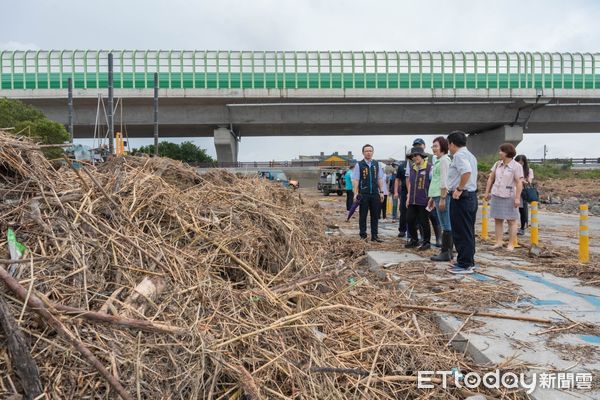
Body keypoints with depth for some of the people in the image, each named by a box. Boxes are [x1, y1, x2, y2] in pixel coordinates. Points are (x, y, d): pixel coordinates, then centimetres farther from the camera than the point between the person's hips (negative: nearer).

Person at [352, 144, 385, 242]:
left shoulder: (377, 164, 9)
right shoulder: (359, 165, -1)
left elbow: (380, 179, 11)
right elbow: (355, 180, -4)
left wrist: (381, 192, 4)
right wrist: (356, 193, -11)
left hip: (375, 194, 3)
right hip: (363, 194, -3)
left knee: (375, 215, 7)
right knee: (363, 215, 4)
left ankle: (374, 236, 16)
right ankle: (363, 236, 13)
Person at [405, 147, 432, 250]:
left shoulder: (429, 167, -9)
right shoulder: (412, 168, 12)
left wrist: (431, 198, -11)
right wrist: (408, 197, 16)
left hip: (423, 200, -6)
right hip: (412, 201, 7)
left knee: (424, 222, 2)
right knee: (410, 220, 9)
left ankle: (426, 242, 16)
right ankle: (414, 240, 25)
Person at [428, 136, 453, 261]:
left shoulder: (444, 160, -10)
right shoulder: (438, 161, 19)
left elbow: (444, 181, -17)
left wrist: (442, 198, -20)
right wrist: (432, 198, 24)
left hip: (442, 196, -10)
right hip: (438, 195, 10)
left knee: (446, 226, -5)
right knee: (446, 226, 12)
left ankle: (446, 253, -1)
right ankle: (448, 252, 17)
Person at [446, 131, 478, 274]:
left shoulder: (459, 155, -14)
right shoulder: (470, 155, 18)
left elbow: (467, 172, -31)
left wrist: (459, 189, -23)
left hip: (461, 197, -10)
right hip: (472, 195, 10)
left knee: (461, 232, -4)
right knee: (468, 231, 16)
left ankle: (464, 265, 0)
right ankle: (468, 261, 24)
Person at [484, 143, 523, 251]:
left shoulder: (516, 166, -9)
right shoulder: (497, 164, 7)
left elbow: (519, 183, -14)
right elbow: (491, 178, 13)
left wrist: (517, 198, -19)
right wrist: (487, 192, 10)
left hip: (509, 197, -6)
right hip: (496, 195, 6)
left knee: (511, 221, 2)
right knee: (497, 220, 8)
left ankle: (511, 244, 6)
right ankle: (498, 242, 15)